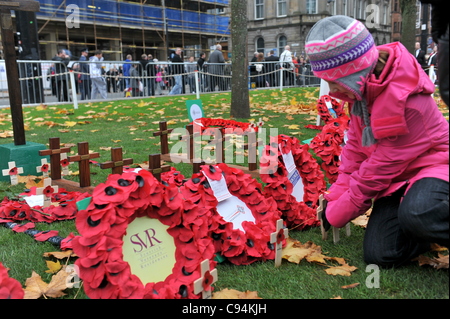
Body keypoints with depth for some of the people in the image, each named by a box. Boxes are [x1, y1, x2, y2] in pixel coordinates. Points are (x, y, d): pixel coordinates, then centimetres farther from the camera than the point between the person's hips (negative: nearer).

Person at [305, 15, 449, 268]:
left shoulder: (407, 102, -28)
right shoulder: (361, 89, -4)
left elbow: (380, 169, -22)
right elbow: (356, 145, 6)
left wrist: (336, 214, -11)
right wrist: (335, 198, 1)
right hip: (395, 176, 7)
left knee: (416, 214, -41)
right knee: (380, 255, -11)